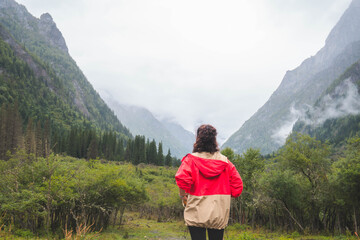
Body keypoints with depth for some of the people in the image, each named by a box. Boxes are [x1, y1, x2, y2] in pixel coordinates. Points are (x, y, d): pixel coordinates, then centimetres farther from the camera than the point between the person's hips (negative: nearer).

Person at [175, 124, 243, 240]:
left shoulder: (191, 159, -7)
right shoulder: (225, 161, 4)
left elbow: (182, 178, -23)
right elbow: (237, 185, 2)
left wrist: (183, 196, -7)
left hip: (197, 212, -3)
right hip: (219, 214, 3)